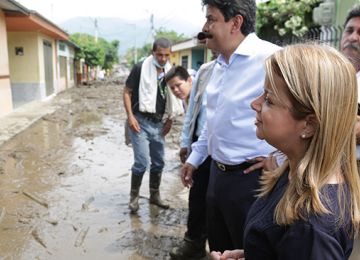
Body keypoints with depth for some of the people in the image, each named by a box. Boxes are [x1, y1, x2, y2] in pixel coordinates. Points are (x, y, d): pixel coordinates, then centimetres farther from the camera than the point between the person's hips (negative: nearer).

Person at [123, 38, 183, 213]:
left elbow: (171, 98, 17)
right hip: (140, 121, -6)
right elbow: (127, 92, -6)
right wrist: (130, 116, -15)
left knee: (158, 162, 12)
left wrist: (169, 119, 9)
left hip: (157, 123, 6)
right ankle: (134, 196, 11)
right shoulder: (140, 68, -9)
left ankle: (154, 195, 28)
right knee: (142, 162, -10)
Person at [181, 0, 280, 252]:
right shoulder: (220, 64, 9)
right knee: (219, 247, 23)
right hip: (218, 173, 8)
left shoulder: (271, 59, -20)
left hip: (250, 178, -8)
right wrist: (195, 157, 21)